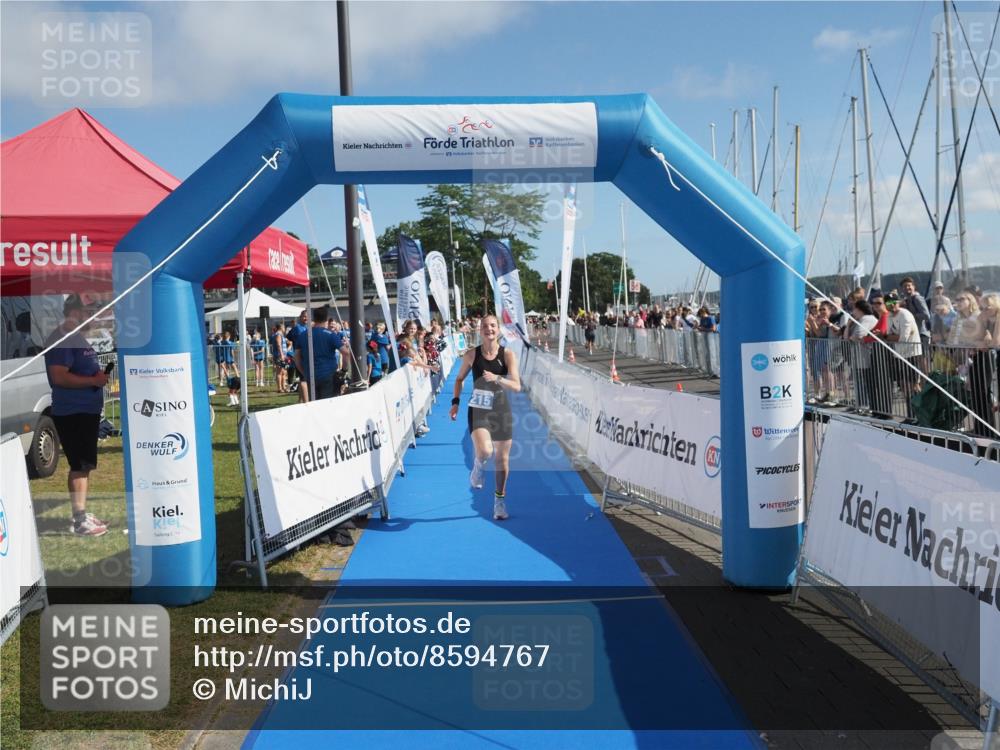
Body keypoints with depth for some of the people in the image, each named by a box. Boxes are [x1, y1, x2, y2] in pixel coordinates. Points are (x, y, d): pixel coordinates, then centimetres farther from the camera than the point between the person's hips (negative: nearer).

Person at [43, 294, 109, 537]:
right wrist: (93, 380, -21)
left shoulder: (77, 336, 16)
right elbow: (59, 376, -25)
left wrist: (99, 375, 9)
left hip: (86, 411, 10)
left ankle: (82, 514, 25)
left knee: (84, 464, 15)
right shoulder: (61, 339, -16)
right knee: (80, 466, -7)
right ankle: (79, 521, -2)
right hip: (71, 413, -10)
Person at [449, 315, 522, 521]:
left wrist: (496, 378, -31)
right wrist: (455, 402, 2)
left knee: (502, 458, 9)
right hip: (478, 410, -1)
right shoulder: (471, 355, -5)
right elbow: (459, 378, 11)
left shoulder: (508, 354, -7)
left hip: (501, 411, 1)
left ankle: (500, 499, 28)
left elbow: (517, 386, -15)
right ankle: (478, 465, 14)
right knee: (484, 451, -24)